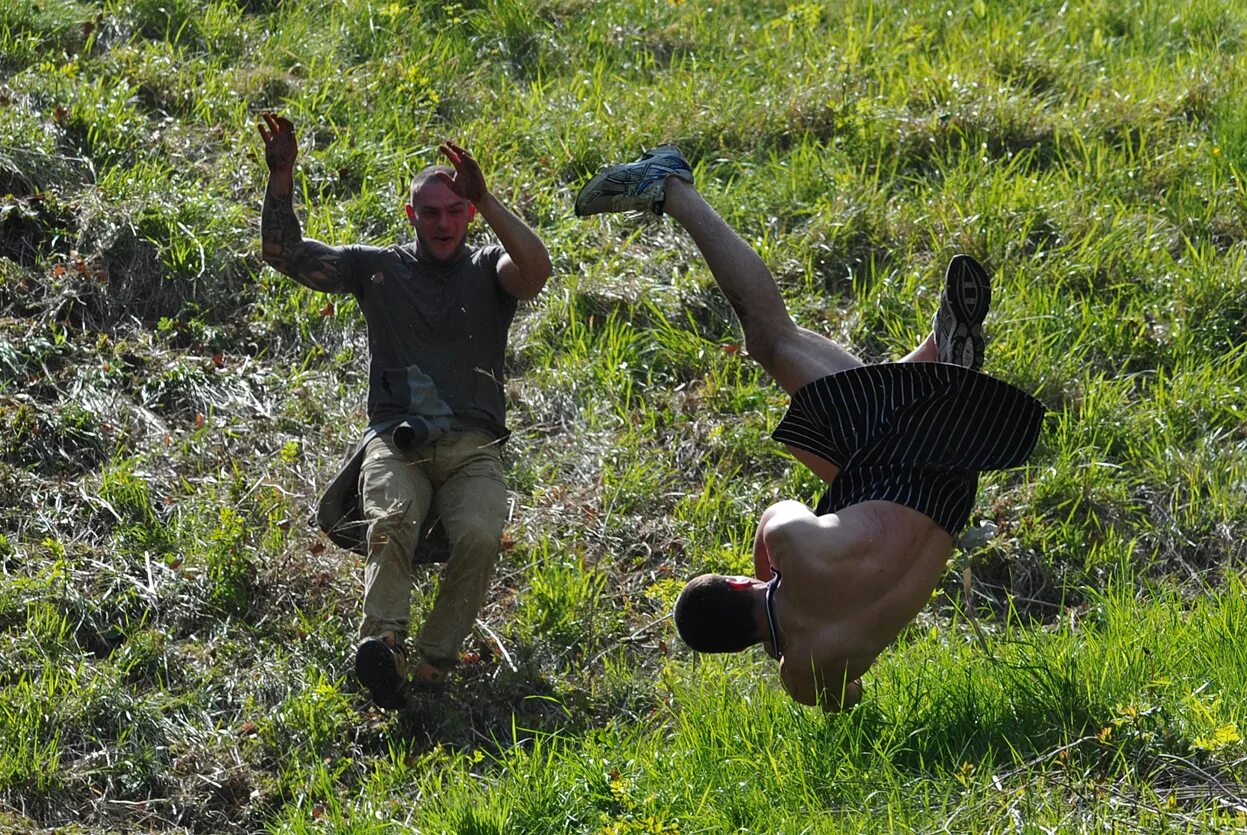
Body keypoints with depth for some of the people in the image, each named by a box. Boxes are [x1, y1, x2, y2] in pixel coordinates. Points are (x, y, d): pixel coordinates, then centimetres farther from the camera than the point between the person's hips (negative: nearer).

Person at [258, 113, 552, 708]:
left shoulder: (487, 271, 14)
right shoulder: (379, 268, 18)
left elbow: (537, 269, -11)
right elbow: (285, 254, 14)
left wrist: (485, 200, -20)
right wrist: (280, 179, -1)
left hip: (472, 448, 0)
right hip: (395, 441, 0)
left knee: (480, 537, -32)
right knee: (390, 523, -34)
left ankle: (433, 665, -31)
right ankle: (383, 643, -54)